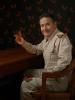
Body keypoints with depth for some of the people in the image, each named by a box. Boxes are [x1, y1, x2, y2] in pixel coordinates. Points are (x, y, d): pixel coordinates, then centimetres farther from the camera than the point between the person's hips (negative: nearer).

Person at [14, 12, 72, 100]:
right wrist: (23, 43, 7)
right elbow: (36, 49, 24)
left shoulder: (61, 37, -23)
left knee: (25, 85, -10)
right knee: (27, 73, 22)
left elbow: (63, 63, -32)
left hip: (59, 80, -9)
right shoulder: (47, 39, 7)